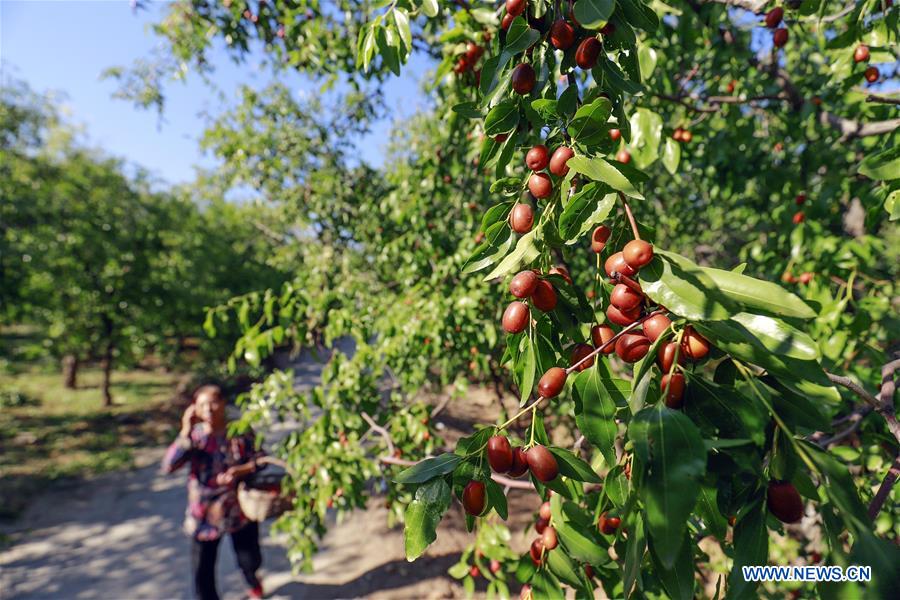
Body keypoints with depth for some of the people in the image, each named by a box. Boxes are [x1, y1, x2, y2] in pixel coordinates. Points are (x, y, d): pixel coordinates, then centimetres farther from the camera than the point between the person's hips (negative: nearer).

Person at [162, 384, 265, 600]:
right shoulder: (194, 435, -11)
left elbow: (259, 458, -6)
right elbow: (168, 465, -23)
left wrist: (242, 470, -25)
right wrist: (186, 432, -29)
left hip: (241, 508, 1)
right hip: (205, 514, 0)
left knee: (250, 559, 16)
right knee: (202, 568, 6)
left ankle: (253, 582, 53)